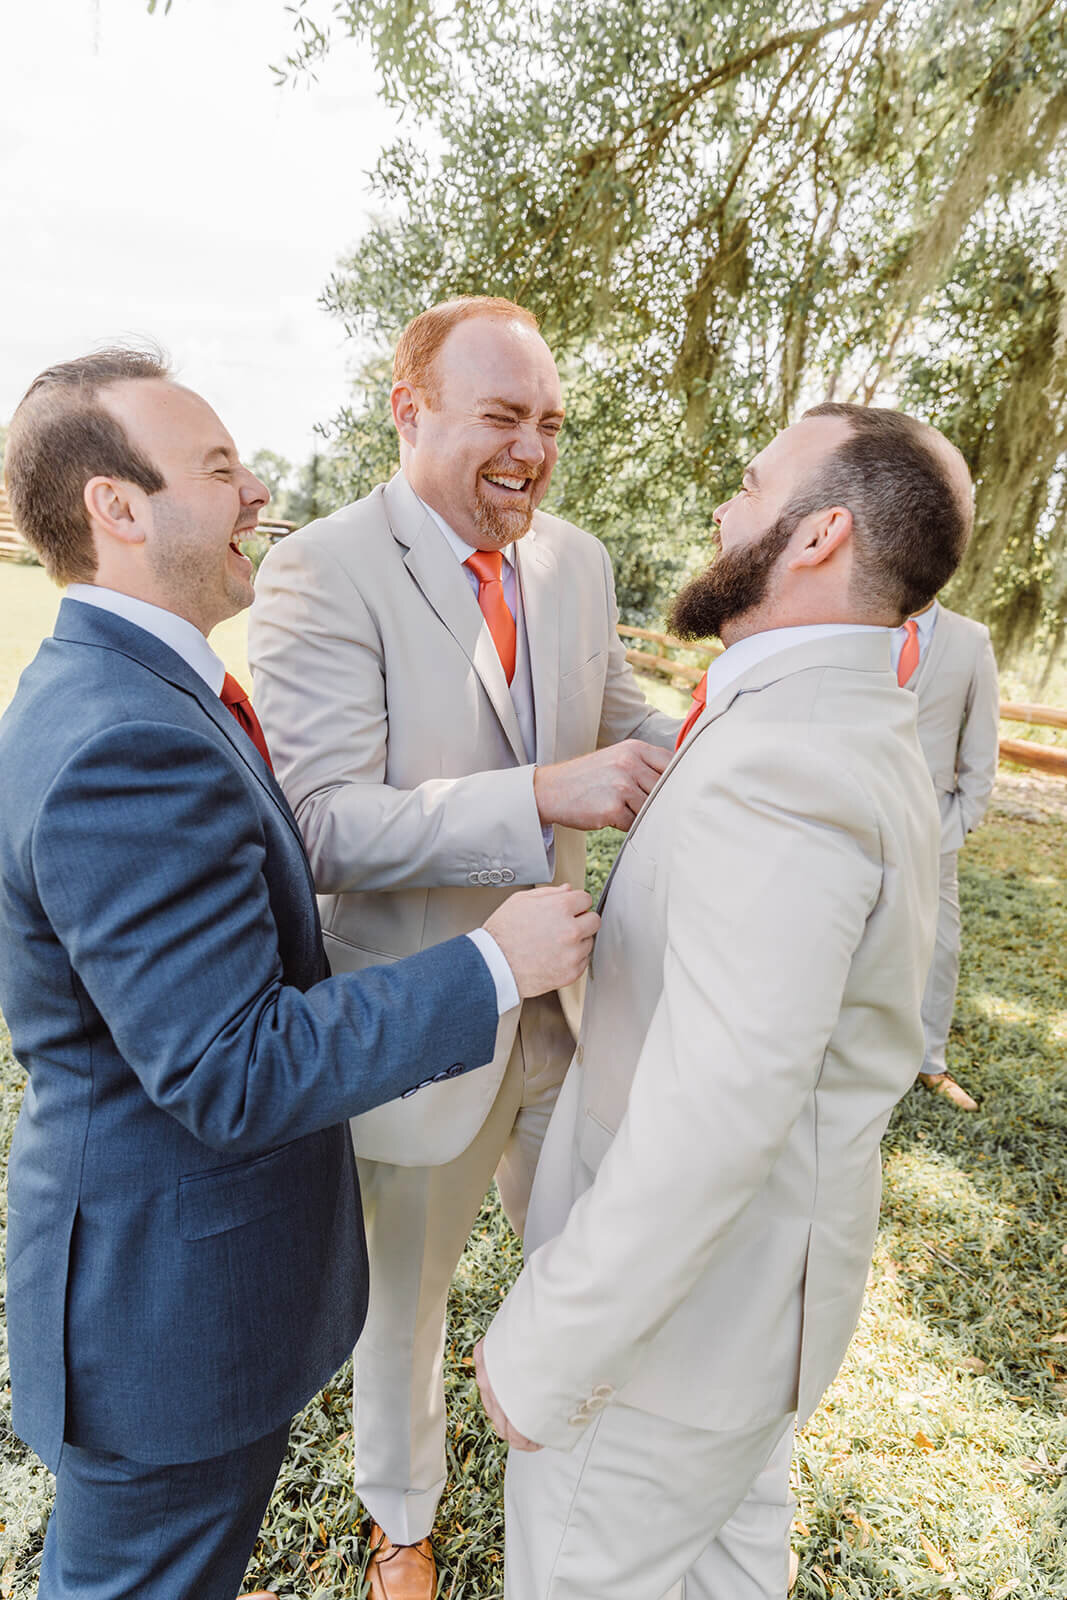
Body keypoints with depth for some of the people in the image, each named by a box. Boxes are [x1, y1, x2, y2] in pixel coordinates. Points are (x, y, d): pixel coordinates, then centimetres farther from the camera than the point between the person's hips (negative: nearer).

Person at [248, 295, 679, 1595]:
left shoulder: (576, 560, 0)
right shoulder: (321, 574, -19)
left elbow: (623, 729, 8)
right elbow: (324, 826, -26)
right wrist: (543, 798, -37)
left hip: (562, 1007, 5)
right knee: (402, 1290, 23)